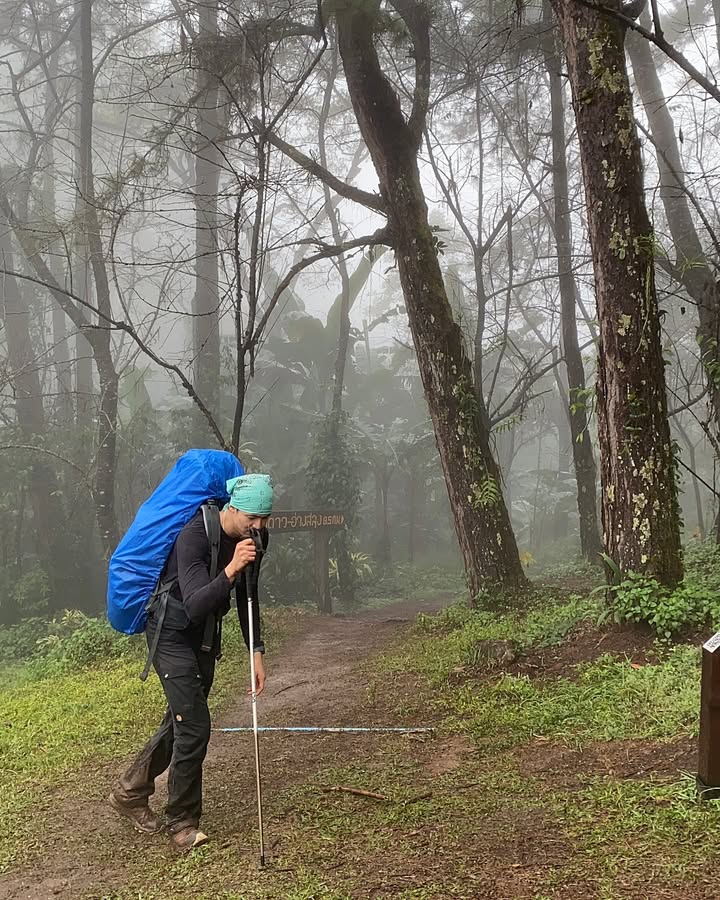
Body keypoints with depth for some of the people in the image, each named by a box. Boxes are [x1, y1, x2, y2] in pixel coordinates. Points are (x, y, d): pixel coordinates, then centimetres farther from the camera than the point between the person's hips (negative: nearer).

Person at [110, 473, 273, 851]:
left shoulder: (250, 538, -5)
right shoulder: (195, 535, -29)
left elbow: (247, 599, 6)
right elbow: (195, 606, -37)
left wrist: (256, 653, 3)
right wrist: (230, 570, -49)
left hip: (205, 635, 8)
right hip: (172, 632, -8)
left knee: (179, 721, 16)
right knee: (194, 726, -11)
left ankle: (129, 792, 35)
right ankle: (182, 823, 7)